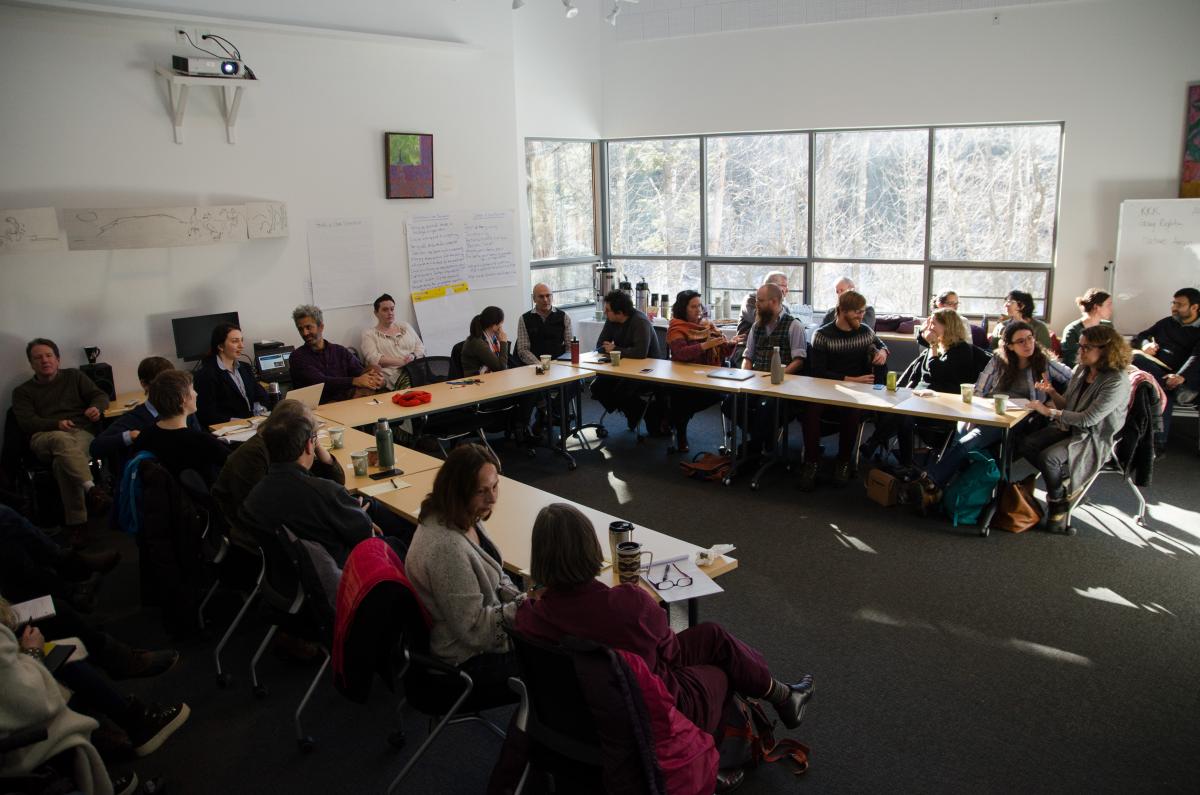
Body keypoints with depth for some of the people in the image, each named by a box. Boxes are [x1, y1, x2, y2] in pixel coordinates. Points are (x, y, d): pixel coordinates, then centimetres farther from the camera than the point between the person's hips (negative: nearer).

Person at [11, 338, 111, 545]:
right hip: (45, 438, -1)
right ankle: (91, 489, -60)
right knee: (62, 440, -41)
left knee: (63, 460, -37)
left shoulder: (73, 376, 26)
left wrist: (97, 408, -7)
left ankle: (76, 523, -45)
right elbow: (27, 422, 6)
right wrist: (56, 424, -14)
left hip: (82, 433, 1)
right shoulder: (22, 392, 23)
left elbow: (100, 395, 19)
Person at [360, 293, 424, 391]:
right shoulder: (369, 334, 10)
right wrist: (402, 361, -13)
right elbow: (373, 359, -6)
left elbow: (420, 346, 20)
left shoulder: (404, 326, 23)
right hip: (394, 375, -5)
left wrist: (414, 356, -4)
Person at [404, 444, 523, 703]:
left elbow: (494, 575, 11)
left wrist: (521, 600, -4)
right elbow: (473, 629, -26)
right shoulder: (446, 547, -33)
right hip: (470, 660, -9)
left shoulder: (464, 518, -4)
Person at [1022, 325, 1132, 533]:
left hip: (1095, 439, -7)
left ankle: (1057, 501, -2)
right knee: (1027, 444, -15)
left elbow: (1088, 419, -23)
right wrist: (1051, 392, -6)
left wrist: (1049, 411, -22)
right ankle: (1066, 481, 4)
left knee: (1048, 457, -29)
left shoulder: (1117, 381, -19)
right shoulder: (1081, 370, 5)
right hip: (1070, 429, 8)